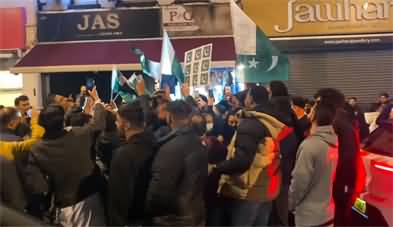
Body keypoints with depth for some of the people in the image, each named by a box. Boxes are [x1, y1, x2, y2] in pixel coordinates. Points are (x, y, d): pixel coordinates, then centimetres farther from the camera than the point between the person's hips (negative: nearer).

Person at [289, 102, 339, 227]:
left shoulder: (309, 145, -24)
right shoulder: (335, 143, -1)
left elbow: (300, 182, -19)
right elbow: (330, 176, 8)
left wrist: (291, 203, -4)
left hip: (310, 217, -7)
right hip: (329, 212, 7)